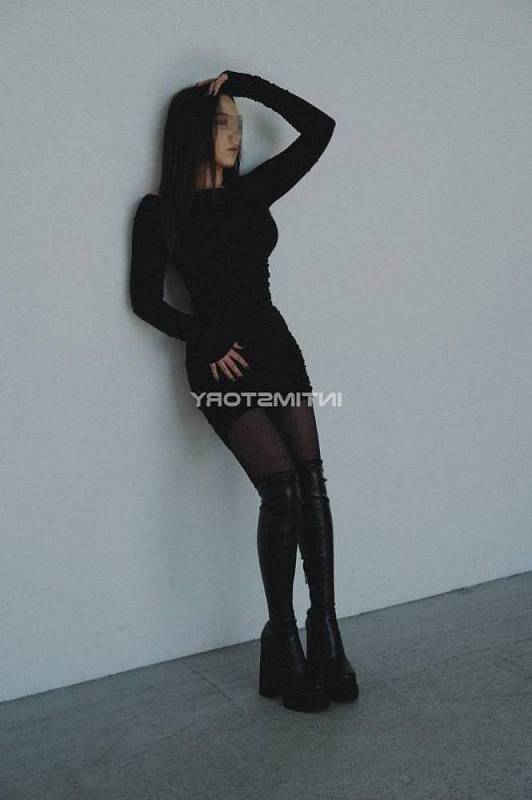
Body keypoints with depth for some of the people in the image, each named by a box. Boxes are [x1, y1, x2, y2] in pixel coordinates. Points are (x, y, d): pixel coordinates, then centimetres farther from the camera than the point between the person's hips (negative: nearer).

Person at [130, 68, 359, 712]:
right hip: (220, 366, -5)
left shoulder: (252, 191, 12)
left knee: (311, 484, -8)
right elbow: (146, 299, 0)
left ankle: (325, 637, -3)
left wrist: (244, 83, 7)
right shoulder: (160, 211, 1)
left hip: (277, 349, 5)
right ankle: (283, 647, -5)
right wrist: (208, 343, -9)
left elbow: (318, 128, 11)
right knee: (282, 488, -16)